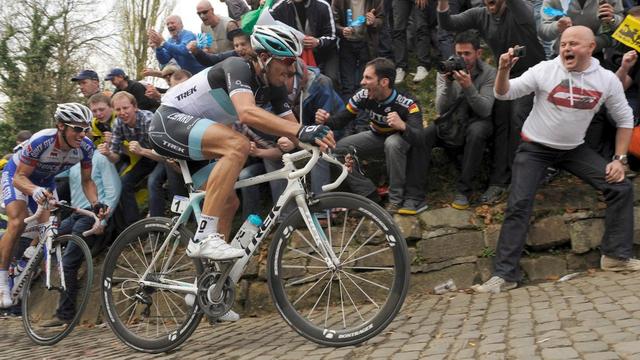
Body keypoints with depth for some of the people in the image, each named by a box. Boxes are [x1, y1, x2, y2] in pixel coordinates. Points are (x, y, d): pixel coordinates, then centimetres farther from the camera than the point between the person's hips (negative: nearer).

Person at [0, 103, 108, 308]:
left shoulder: (86, 147, -26)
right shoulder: (41, 141, -39)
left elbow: (86, 181, -14)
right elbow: (20, 177, -32)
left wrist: (95, 203, -33)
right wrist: (35, 190, -54)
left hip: (45, 180, 5)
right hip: (17, 175, -5)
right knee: (18, 224, -21)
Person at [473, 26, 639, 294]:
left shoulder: (607, 80, -7)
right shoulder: (544, 70, -15)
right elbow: (504, 94, -14)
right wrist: (503, 70, -35)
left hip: (574, 149, 3)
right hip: (535, 148, -3)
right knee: (518, 205, -14)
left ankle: (616, 256, 10)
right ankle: (504, 274, -8)